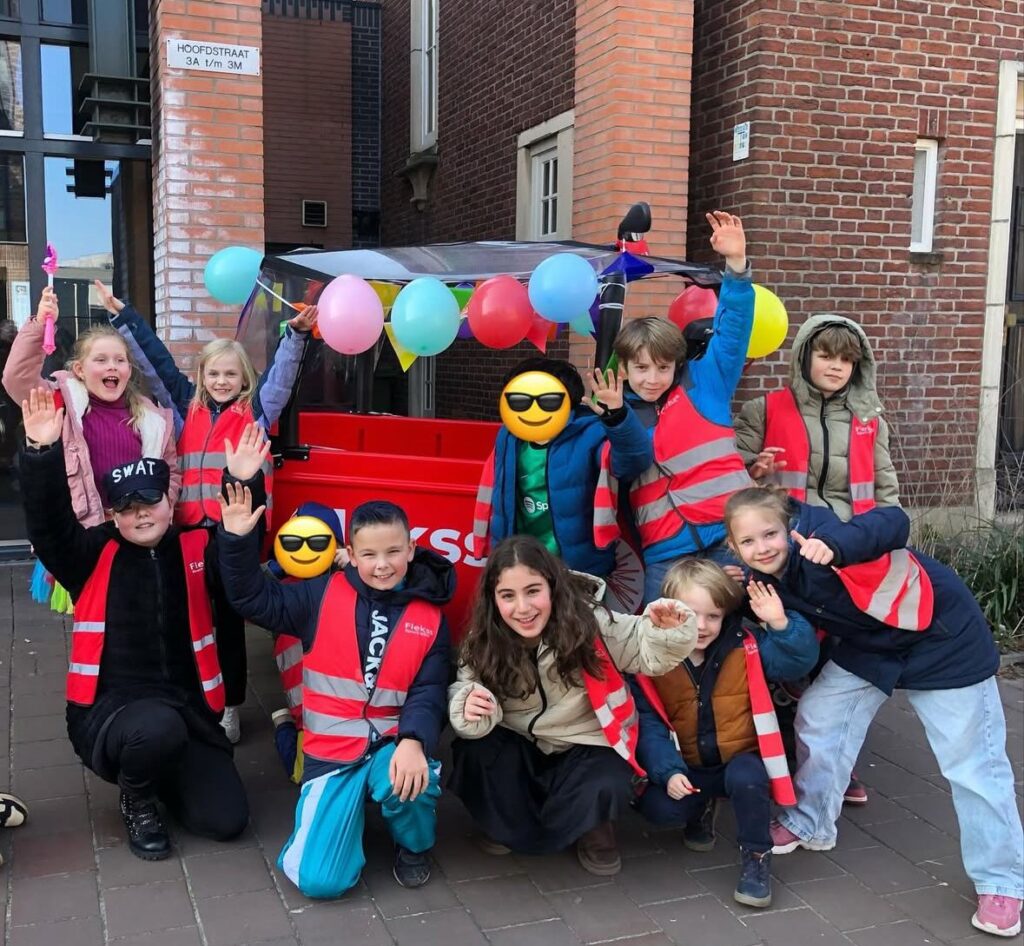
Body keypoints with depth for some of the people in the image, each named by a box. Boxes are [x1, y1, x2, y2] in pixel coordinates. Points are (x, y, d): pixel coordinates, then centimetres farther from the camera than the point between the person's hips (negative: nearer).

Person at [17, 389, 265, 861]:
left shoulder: (196, 549, 5)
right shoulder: (95, 556, 1)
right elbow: (47, 524, -14)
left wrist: (245, 482, -30)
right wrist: (41, 452, -29)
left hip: (187, 711, 3)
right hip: (108, 711, -2)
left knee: (226, 819, -8)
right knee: (158, 727, -39)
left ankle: (156, 775, 24)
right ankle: (136, 800, -1)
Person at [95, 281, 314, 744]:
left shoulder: (257, 409, 5)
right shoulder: (186, 406, 11)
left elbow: (283, 371, -3)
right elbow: (156, 359, 13)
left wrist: (297, 332, -18)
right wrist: (121, 315, 15)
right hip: (190, 527, 2)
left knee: (229, 619, 8)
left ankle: (229, 706, 19)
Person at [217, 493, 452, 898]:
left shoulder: (429, 619, -1)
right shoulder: (323, 595, -1)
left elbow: (428, 693, -7)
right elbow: (255, 599, -2)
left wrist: (413, 741, -27)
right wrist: (237, 539, -17)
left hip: (392, 745, 0)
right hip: (332, 752, 0)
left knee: (410, 782, -37)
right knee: (319, 879, -14)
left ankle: (413, 845, 1)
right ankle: (345, 808, 22)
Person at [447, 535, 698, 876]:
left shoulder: (589, 622, -21)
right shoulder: (482, 642, -14)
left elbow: (648, 653, -12)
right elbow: (463, 691, -14)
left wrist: (668, 631, -34)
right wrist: (470, 709, -38)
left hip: (588, 744, -2)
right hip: (520, 745, 3)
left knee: (604, 791, -32)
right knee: (472, 754, -25)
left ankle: (592, 829, 7)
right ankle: (507, 822, 6)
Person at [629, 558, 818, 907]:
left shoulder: (746, 644, -9)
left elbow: (801, 659, -14)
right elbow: (649, 725, -10)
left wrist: (780, 624, -32)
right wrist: (668, 771, -23)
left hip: (741, 758, -1)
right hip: (688, 768, 1)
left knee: (746, 779, -35)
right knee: (658, 807, -25)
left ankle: (756, 856, -8)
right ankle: (698, 813, 13)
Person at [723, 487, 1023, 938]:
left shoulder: (815, 532, -32)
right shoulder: (769, 577, -8)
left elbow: (893, 523, -46)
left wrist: (836, 545, -63)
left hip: (939, 639, -7)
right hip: (868, 646, 7)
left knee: (971, 761, -1)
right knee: (818, 714, 6)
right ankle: (807, 824, 26)